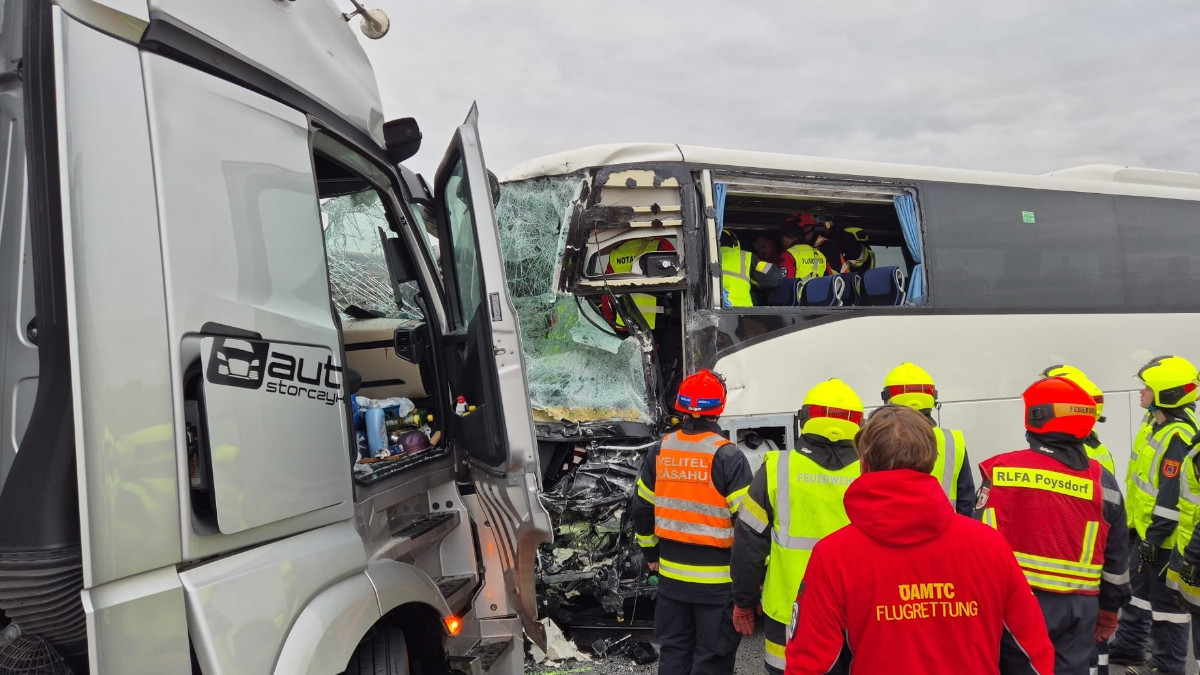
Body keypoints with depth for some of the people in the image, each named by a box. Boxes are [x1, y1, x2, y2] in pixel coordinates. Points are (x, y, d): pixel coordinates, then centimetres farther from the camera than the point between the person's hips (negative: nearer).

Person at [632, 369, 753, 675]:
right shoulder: (727, 456, -16)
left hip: (671, 574, 5)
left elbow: (642, 509, 9)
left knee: (674, 650, 18)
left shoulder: (659, 452, 0)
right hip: (717, 579, -5)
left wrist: (651, 553, 22)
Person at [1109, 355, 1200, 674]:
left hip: (1165, 537, -10)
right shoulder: (1155, 423, 6)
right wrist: (1138, 527, 21)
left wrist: (1155, 537, -21)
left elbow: (1172, 496, -25)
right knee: (1138, 587, 20)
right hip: (1146, 529, 10)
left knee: (1166, 600, 3)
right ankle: (1128, 648, 35)